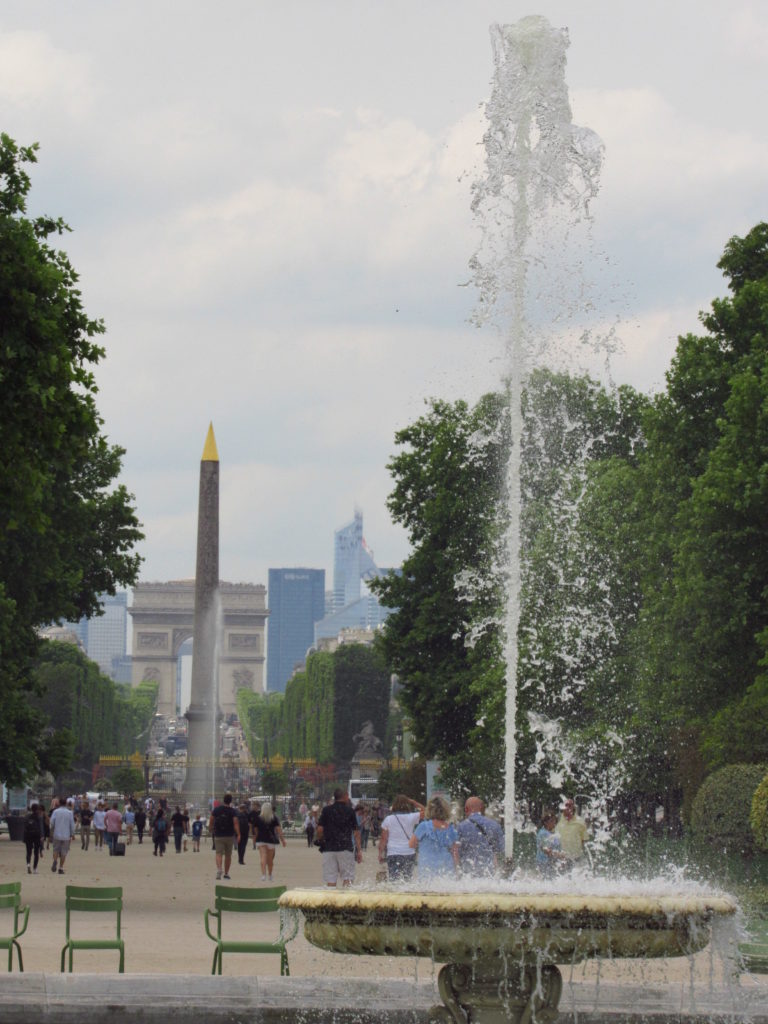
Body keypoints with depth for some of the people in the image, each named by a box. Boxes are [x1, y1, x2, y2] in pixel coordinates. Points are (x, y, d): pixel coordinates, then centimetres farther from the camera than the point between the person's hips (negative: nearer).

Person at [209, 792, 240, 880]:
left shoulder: (216, 809, -1)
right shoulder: (233, 811, -7)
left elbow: (211, 822, 4)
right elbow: (236, 823, -16)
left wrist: (210, 830, 22)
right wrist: (238, 835, -18)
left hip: (218, 836, 0)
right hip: (230, 836, 0)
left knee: (219, 853, -3)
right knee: (228, 855, 12)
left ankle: (218, 869, -29)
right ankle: (226, 873, 18)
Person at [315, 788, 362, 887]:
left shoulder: (326, 810, 4)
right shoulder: (350, 811, 1)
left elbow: (320, 829, -2)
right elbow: (356, 832, 1)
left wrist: (318, 840, 17)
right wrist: (359, 850, 4)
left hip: (329, 848, 1)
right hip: (346, 848, -1)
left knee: (330, 881, 2)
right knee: (347, 879, 3)